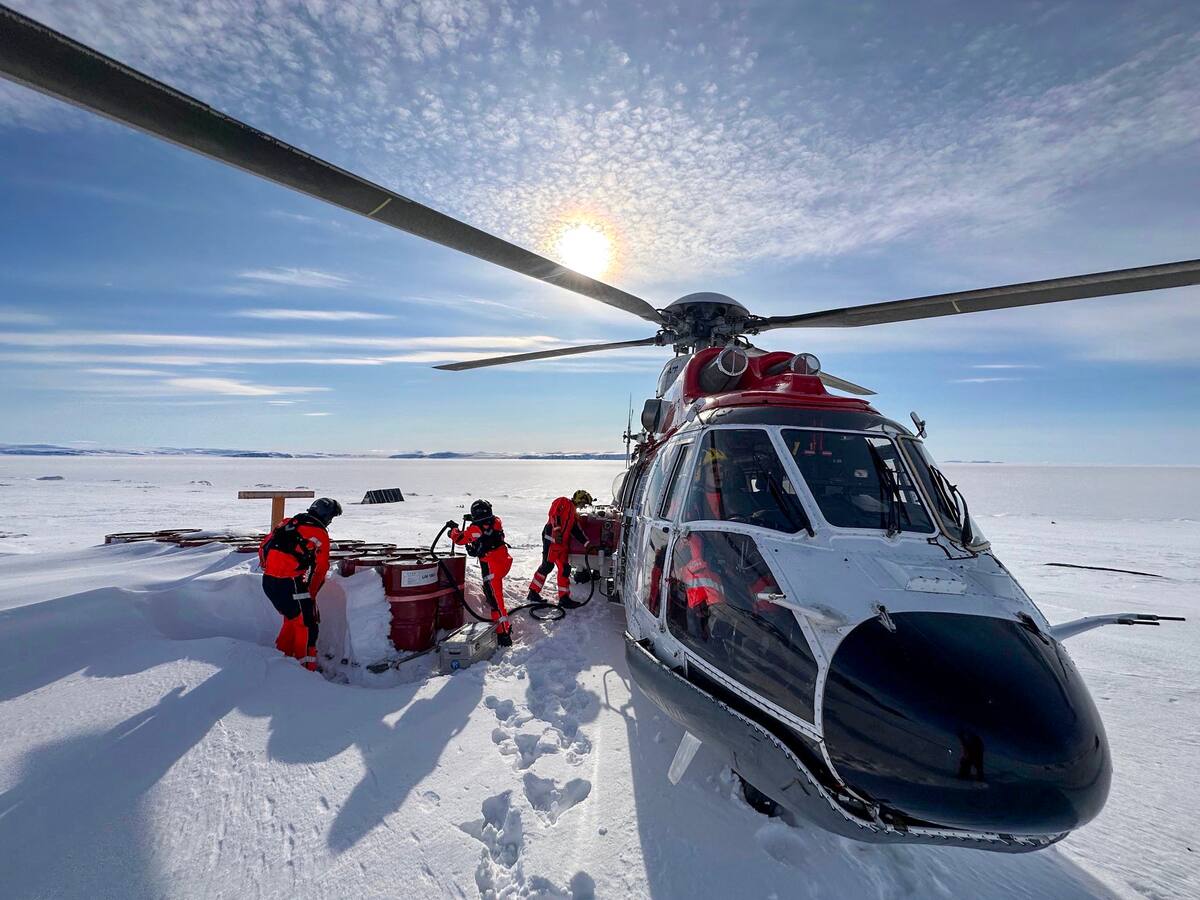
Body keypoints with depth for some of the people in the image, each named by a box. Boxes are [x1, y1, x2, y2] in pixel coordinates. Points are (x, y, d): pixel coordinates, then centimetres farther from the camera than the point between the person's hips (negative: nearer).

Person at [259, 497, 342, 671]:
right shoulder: (320, 534, -6)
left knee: (292, 618, 26)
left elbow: (264, 547, 17)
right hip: (291, 585, -8)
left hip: (268, 581, 8)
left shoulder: (287, 523, 13)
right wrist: (311, 594, 7)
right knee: (307, 624, 4)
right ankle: (306, 668, 7)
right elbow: (320, 569, -4)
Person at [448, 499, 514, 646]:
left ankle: (504, 632, -7)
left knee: (495, 599, -4)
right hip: (506, 561, 6)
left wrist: (454, 528, 27)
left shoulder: (474, 529, -10)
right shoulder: (497, 521, 0)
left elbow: (459, 539, 8)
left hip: (490, 566, -6)